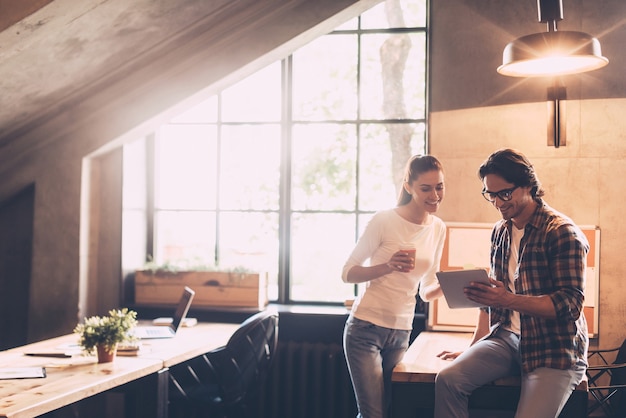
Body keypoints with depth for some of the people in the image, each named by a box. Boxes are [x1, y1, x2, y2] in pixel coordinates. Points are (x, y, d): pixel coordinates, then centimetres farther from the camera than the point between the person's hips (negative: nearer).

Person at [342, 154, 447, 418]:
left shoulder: (438, 229, 7)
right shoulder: (385, 221, -11)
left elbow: (427, 291, 14)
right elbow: (348, 273, -9)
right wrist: (388, 266, -24)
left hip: (401, 332, 6)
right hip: (366, 329, -6)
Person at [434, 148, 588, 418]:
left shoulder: (562, 232, -11)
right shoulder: (500, 231, 10)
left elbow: (571, 304, -17)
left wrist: (509, 300, -30)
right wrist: (475, 347, 11)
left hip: (554, 349, -5)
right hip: (507, 337, 6)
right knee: (448, 380, -18)